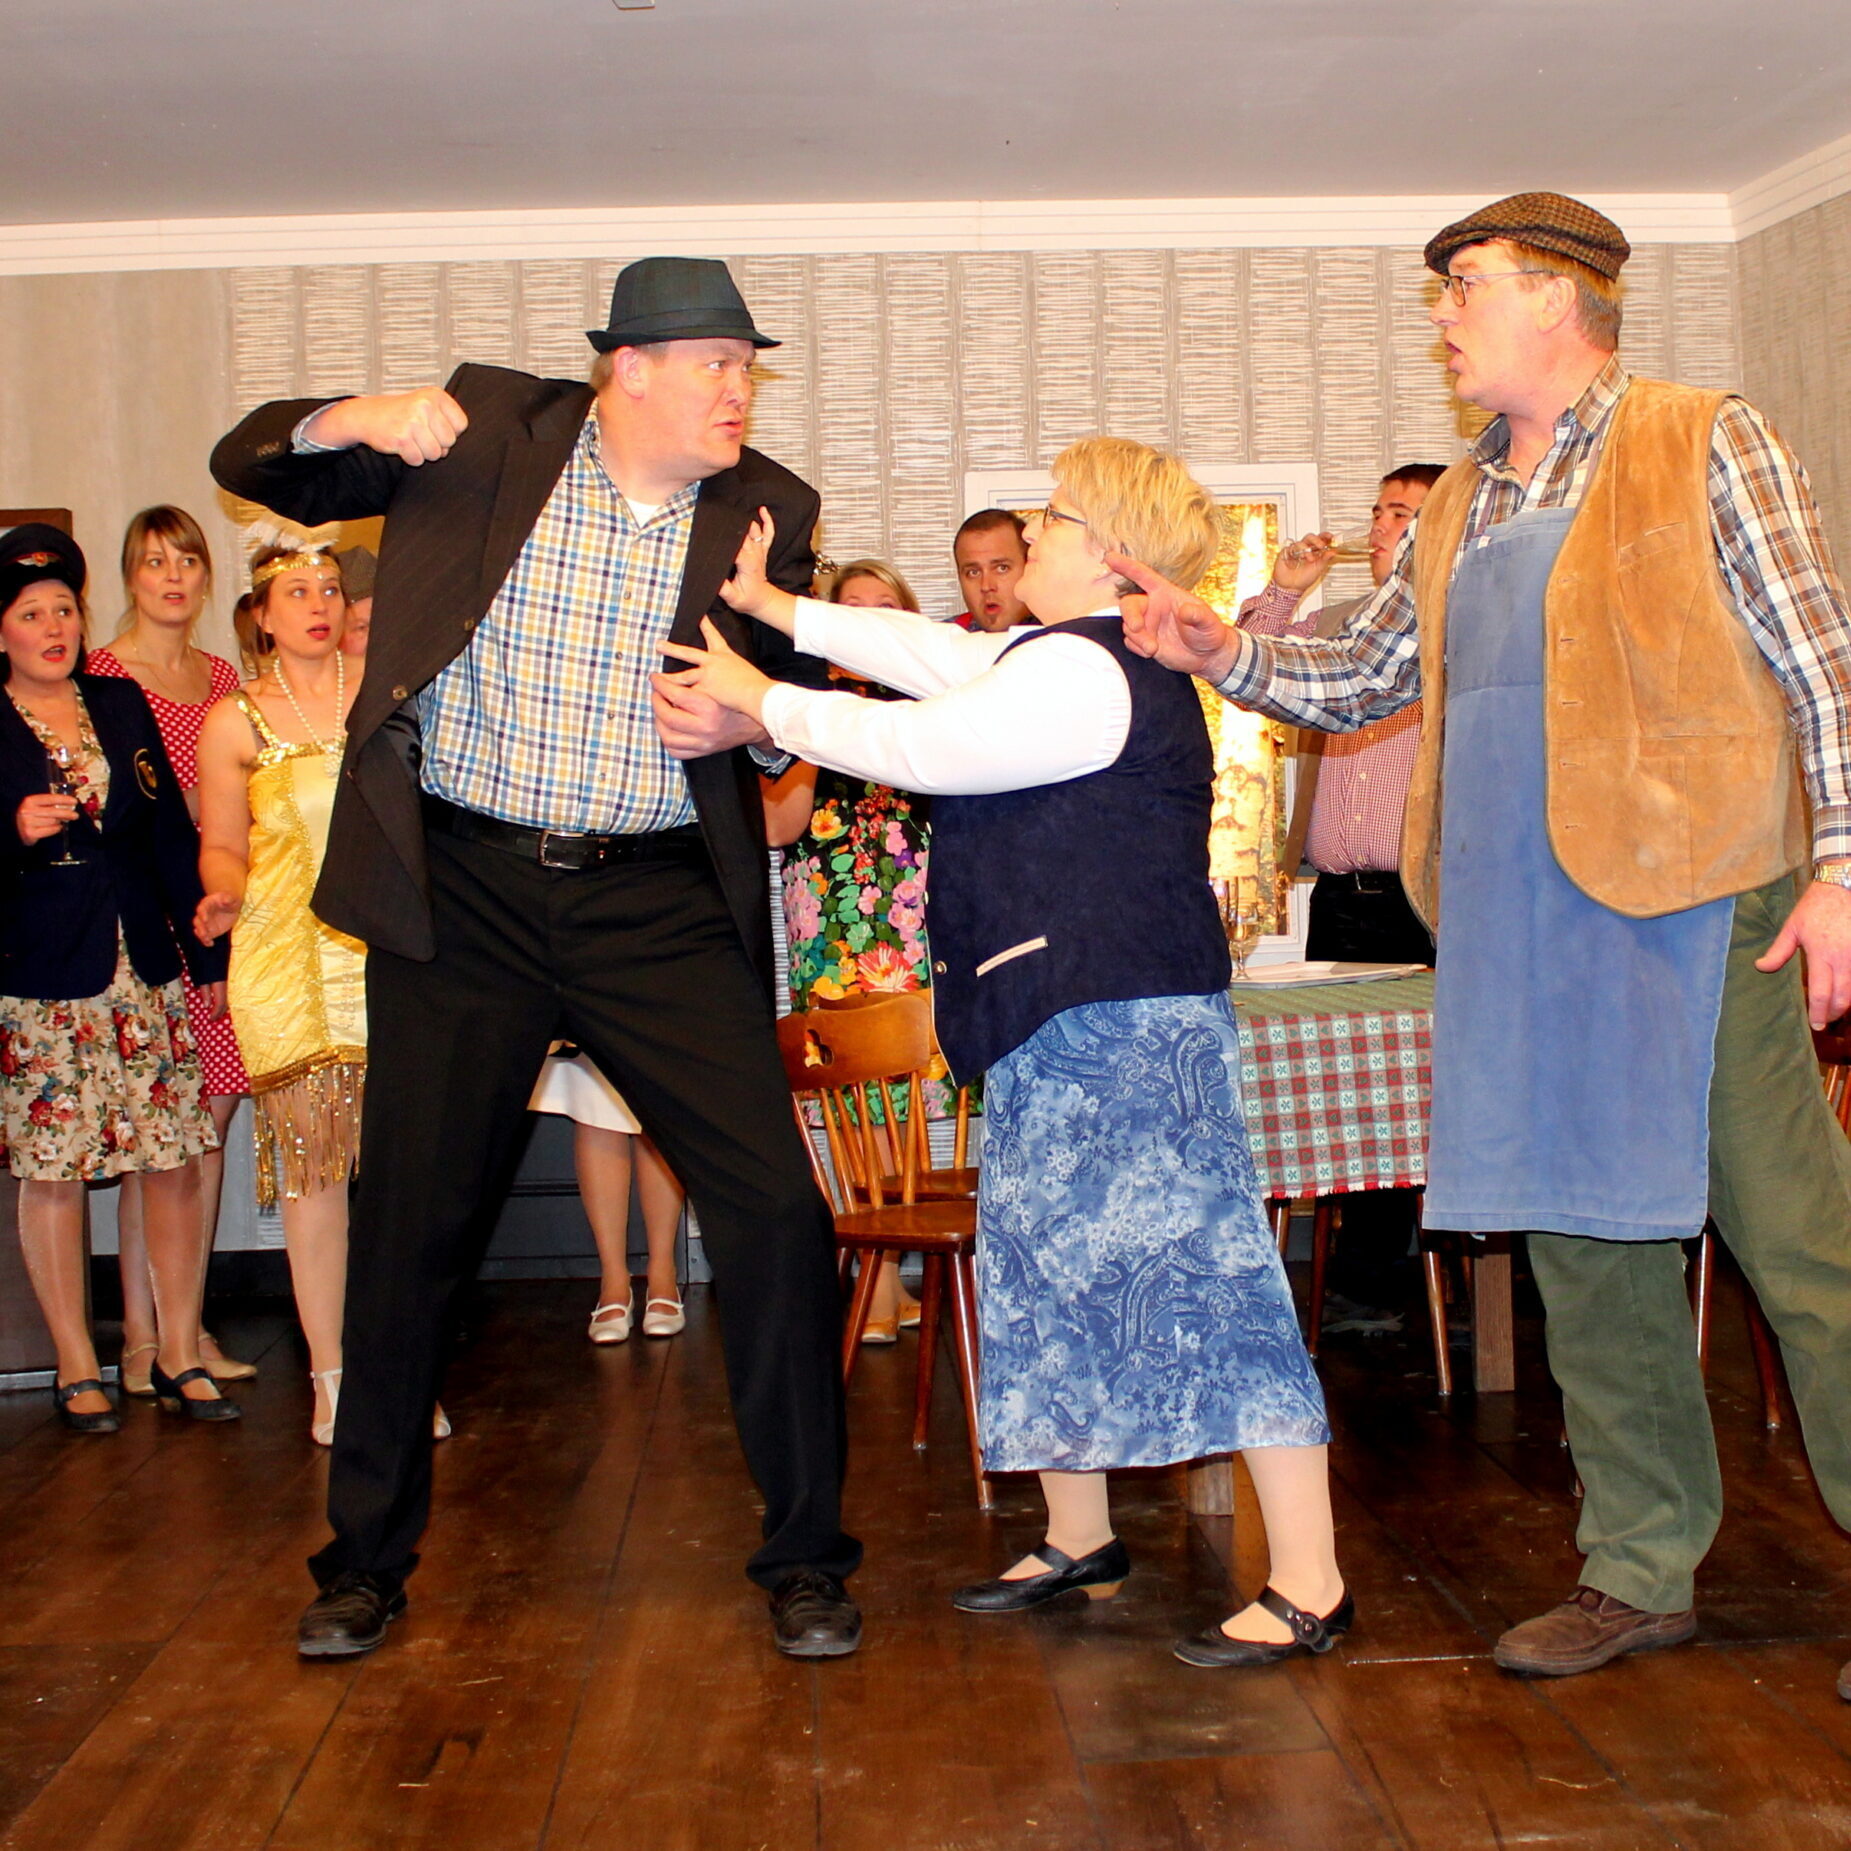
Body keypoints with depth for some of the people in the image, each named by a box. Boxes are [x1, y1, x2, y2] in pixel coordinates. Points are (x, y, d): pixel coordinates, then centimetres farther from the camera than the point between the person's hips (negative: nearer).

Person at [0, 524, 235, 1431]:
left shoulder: (122, 705, 12)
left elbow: (171, 833, 13)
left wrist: (209, 954, 12)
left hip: (146, 969, 4)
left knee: (175, 1160, 2)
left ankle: (179, 1357, 12)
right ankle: (77, 1368, 13)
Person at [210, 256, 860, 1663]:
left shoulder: (767, 510, 3)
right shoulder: (488, 430, 0)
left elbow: (805, 691, 14)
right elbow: (250, 464, 8)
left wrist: (754, 723, -11)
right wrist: (351, 422, -15)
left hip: (660, 906, 1)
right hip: (460, 894, 0)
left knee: (775, 1209, -7)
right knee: (410, 1226, 8)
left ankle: (806, 1553, 11)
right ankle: (369, 1552, 28)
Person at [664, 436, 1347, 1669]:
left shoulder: (1081, 672, -16)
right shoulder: (1081, 662, 17)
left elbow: (908, 746, -15)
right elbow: (936, 658, 24)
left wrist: (760, 699, -2)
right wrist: (776, 608, 26)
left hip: (1125, 1025, -11)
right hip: (1069, 1022, 11)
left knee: (1196, 1271, -9)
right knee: (1048, 1265, 16)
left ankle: (1310, 1586, -4)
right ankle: (1080, 1543, 29)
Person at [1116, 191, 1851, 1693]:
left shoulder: (1705, 446, 0)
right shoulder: (1460, 510, 19)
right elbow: (1363, 677, 23)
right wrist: (1221, 653, 8)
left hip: (1693, 896, -6)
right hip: (1521, 924, 6)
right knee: (1587, 1241, 10)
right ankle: (1644, 1567, 21)